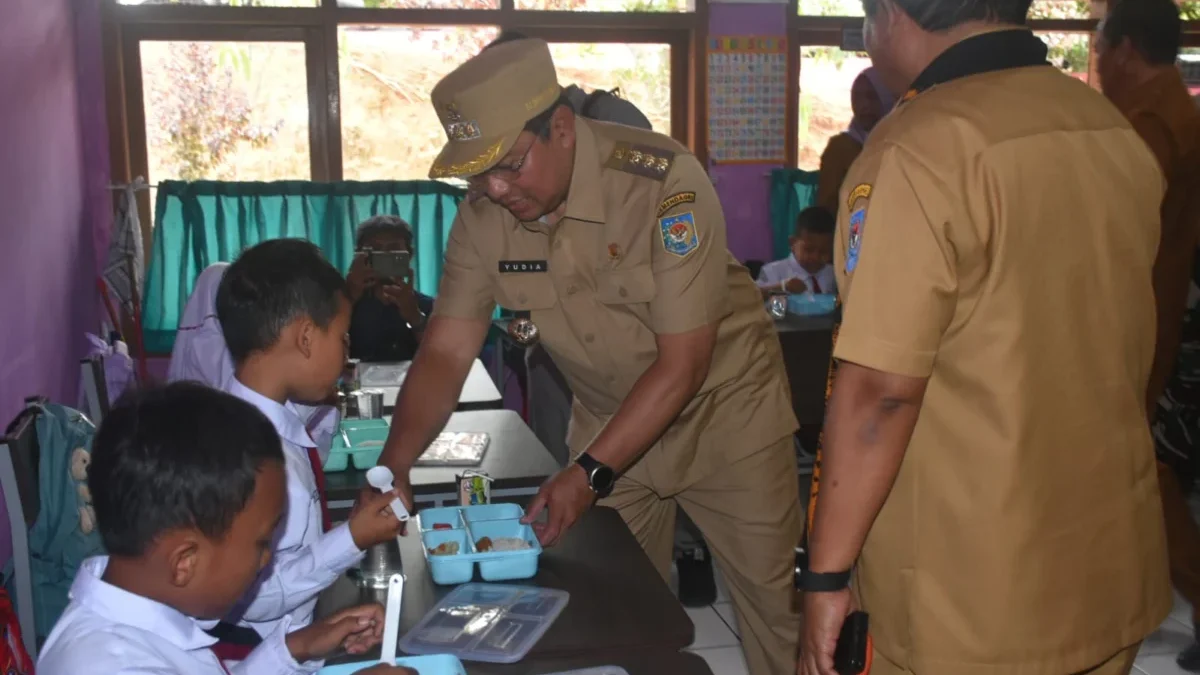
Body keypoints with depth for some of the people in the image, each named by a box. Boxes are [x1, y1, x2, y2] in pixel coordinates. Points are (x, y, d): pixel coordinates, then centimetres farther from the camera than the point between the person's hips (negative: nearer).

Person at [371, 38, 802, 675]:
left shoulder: (665, 181, -27)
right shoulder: (483, 218, -13)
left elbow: (683, 363, -25)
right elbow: (444, 354, -8)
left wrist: (589, 474, -27)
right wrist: (394, 466, -23)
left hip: (721, 409, -4)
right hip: (609, 419, 4)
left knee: (774, 605, 6)